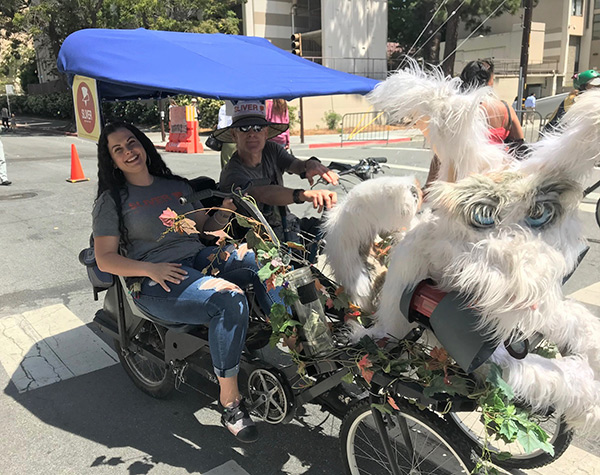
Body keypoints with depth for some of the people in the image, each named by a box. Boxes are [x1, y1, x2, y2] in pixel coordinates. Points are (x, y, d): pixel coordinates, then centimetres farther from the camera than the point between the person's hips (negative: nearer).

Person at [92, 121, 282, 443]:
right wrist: (151, 269, -19)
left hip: (199, 259, 6)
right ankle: (230, 403, -22)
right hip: (157, 283, -5)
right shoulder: (111, 201, 4)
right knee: (230, 302, -32)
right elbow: (104, 259, -3)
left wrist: (224, 212, -1)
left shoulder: (177, 186, 19)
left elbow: (204, 227, 21)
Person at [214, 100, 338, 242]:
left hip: (289, 224, 7)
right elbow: (263, 193, -36)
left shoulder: (271, 150, 6)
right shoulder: (232, 174, -17)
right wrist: (304, 194, -54)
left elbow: (297, 165, -12)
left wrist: (311, 164, -38)